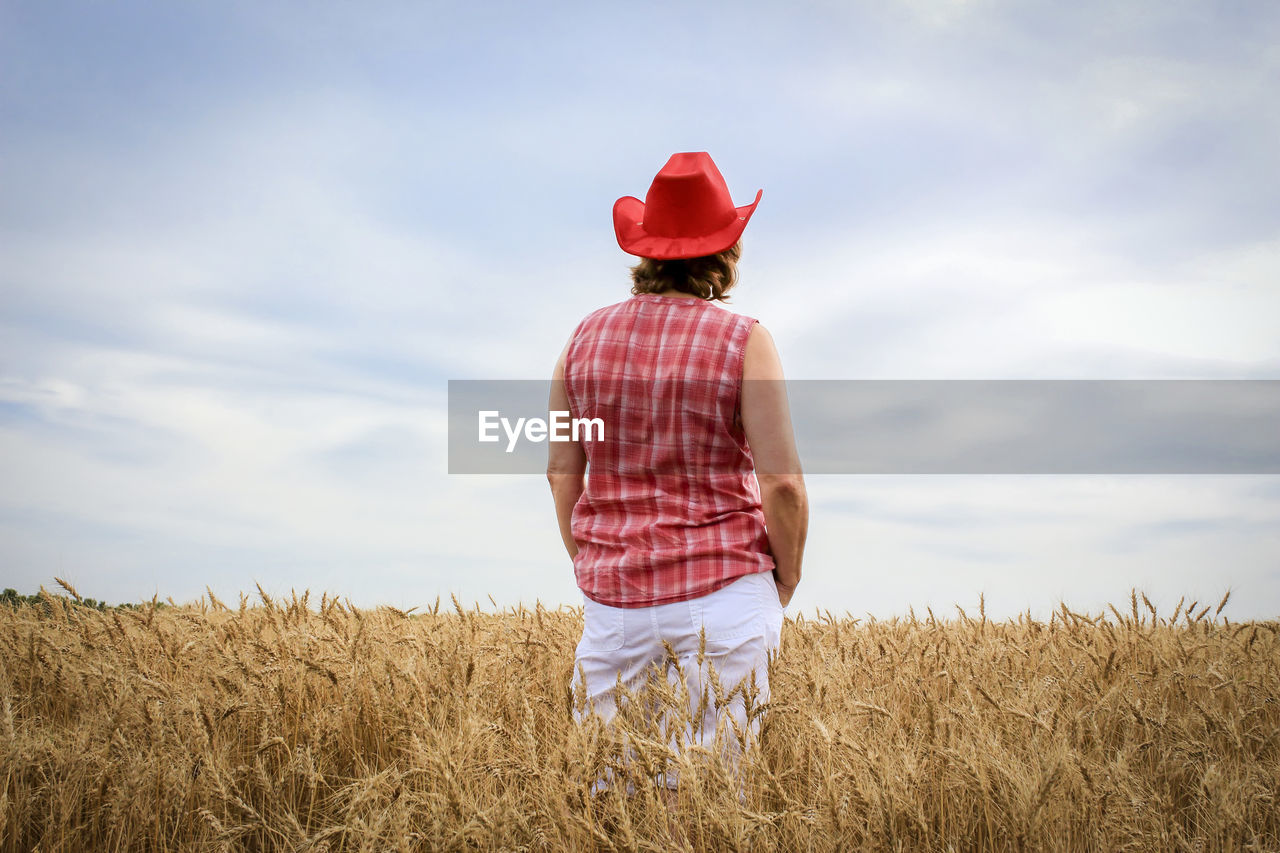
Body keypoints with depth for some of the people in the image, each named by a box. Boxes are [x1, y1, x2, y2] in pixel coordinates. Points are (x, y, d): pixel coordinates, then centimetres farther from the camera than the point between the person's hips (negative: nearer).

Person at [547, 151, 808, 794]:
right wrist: (786, 578, 5)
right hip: (723, 592, -3)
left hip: (613, 597, 3)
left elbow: (561, 471, 8)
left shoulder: (587, 337, 5)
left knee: (600, 777, 6)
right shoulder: (743, 341, -6)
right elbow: (782, 483, -11)